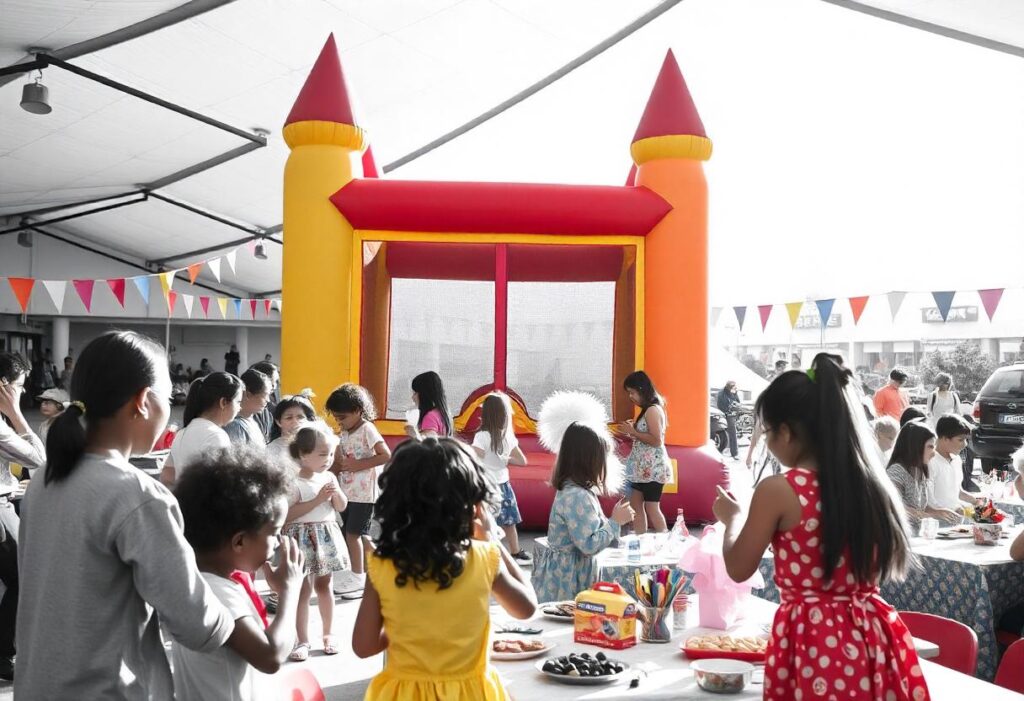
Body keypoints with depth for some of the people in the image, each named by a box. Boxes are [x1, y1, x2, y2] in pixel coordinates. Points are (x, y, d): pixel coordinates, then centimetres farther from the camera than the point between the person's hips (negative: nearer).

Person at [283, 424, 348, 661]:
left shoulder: (329, 478, 4)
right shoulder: (294, 482, -14)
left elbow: (342, 507, 9)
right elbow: (287, 514, -21)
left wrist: (337, 493, -12)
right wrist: (318, 499, -22)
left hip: (326, 537, 5)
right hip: (302, 539, -5)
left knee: (324, 585, 15)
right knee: (304, 589, -2)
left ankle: (328, 633, 26)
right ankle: (302, 640, 8)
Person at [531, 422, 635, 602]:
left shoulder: (572, 489, 7)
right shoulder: (577, 496, -23)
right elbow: (589, 545, -22)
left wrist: (616, 520, 11)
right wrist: (615, 522, -13)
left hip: (573, 573, 10)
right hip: (568, 579, -10)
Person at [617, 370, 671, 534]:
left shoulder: (653, 410, -16)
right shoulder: (647, 410, 15)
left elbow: (656, 440, -23)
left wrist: (633, 432, -17)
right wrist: (631, 432, 7)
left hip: (652, 469, -10)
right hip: (643, 468, 10)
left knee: (652, 508, -5)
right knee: (635, 505, 11)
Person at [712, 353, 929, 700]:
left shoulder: (778, 490, -15)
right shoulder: (872, 483, 1)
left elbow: (738, 569, -3)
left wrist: (731, 518, 14)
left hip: (813, 640, -5)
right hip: (872, 639, 5)